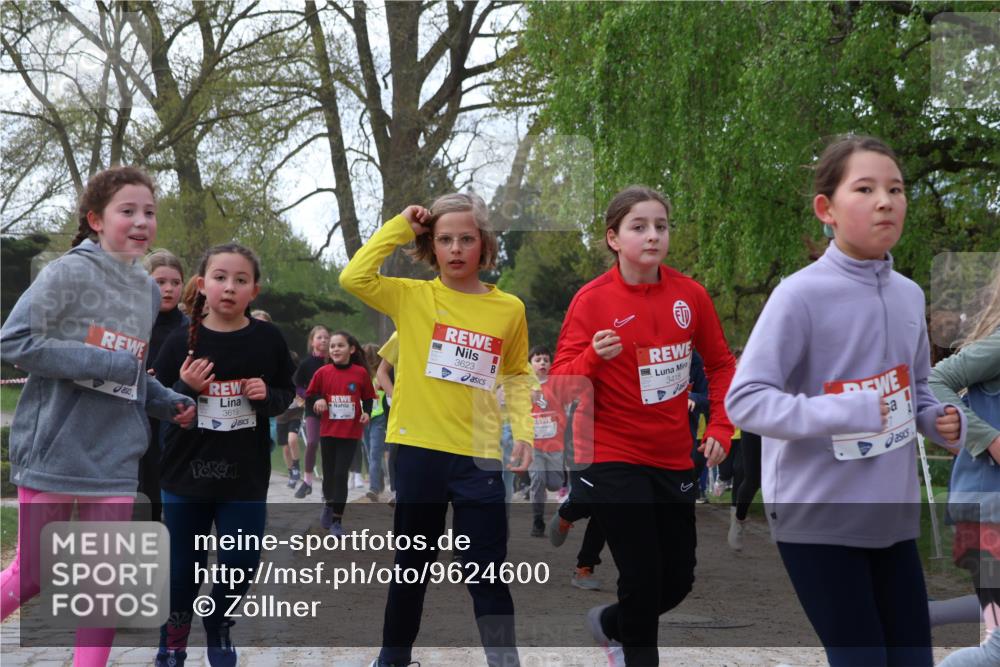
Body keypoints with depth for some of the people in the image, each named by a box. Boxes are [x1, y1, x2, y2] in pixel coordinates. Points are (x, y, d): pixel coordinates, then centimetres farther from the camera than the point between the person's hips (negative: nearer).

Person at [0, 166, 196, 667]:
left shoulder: (149, 291, 10)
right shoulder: (70, 273, -10)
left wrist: (170, 404, 1)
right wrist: (107, 364, -18)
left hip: (115, 458, 5)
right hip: (51, 452, -5)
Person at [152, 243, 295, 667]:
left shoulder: (268, 339, -4)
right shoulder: (182, 341, -7)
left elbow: (286, 395, 9)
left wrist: (266, 396, -12)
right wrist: (184, 389, -19)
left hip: (246, 477, 1)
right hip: (186, 474, -1)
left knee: (241, 563, 7)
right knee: (183, 565, 9)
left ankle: (218, 626, 35)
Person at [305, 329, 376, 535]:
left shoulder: (361, 373, -5)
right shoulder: (323, 373, -2)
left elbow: (368, 398, 6)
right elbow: (309, 397, 6)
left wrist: (367, 413, -11)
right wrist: (317, 401, -14)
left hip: (350, 432, -2)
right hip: (328, 431, 2)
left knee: (341, 474, -5)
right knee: (329, 472, 11)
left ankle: (337, 519, 1)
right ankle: (329, 503, 38)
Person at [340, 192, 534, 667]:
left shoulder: (509, 309, 2)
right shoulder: (412, 297, -1)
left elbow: (517, 375, 13)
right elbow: (353, 277, -16)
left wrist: (524, 430, 0)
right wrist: (400, 227, -9)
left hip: (479, 457, 0)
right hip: (418, 450, 0)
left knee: (488, 575, 3)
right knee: (411, 567, 15)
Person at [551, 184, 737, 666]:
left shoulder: (690, 294, -3)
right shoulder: (592, 299, -12)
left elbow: (721, 364, 11)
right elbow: (560, 385, -13)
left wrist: (720, 428, 2)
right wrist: (593, 357, -31)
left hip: (673, 458, 4)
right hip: (611, 458, -4)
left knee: (678, 579, 11)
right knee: (642, 578, -7)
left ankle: (609, 625, 39)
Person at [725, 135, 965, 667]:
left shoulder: (910, 295, 5)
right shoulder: (800, 294, -16)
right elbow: (743, 400, -19)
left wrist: (940, 419, -3)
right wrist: (845, 413, -28)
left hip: (892, 514, 7)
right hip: (817, 517, -6)